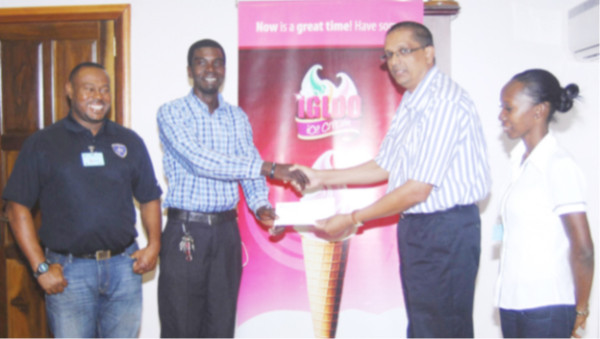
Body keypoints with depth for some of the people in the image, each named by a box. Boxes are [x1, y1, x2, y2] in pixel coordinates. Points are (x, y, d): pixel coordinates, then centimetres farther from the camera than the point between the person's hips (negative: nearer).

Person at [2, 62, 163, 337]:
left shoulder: (130, 142, 10)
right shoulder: (42, 144, 1)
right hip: (69, 272, -2)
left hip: (124, 266, 3)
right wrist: (40, 267, -9)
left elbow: (149, 198, 15)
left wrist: (154, 244, -1)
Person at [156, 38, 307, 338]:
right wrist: (269, 168, -24)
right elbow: (199, 161, -19)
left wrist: (261, 207, -12)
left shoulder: (238, 118, 12)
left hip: (226, 232, 4)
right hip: (185, 231, -4)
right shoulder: (171, 113, -5)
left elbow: (250, 171, 10)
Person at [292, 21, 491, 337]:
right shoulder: (411, 103, 13)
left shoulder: (444, 103, -20)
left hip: (446, 231, -10)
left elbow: (418, 189, -21)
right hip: (416, 227, 10)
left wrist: (353, 219, -13)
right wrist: (321, 177, 14)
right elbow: (384, 167, 19)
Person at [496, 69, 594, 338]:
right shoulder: (519, 160, 11)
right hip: (512, 303, 8)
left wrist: (580, 309, -7)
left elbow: (582, 249, -17)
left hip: (547, 308, -8)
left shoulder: (558, 165, -14)